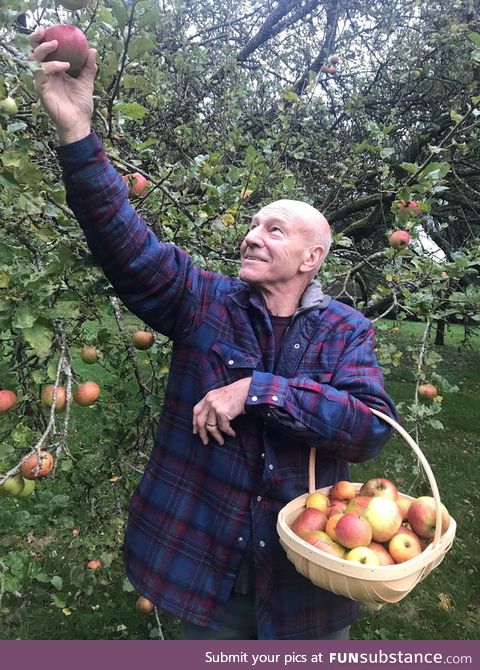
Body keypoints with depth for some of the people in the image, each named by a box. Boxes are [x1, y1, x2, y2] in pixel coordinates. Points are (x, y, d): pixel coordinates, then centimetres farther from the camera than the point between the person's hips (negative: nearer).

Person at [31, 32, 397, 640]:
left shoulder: (347, 332, -6)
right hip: (205, 561, 0)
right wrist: (76, 132, -33)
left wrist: (257, 391, -27)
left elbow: (373, 426, -19)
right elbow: (127, 247, -21)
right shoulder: (204, 303, -7)